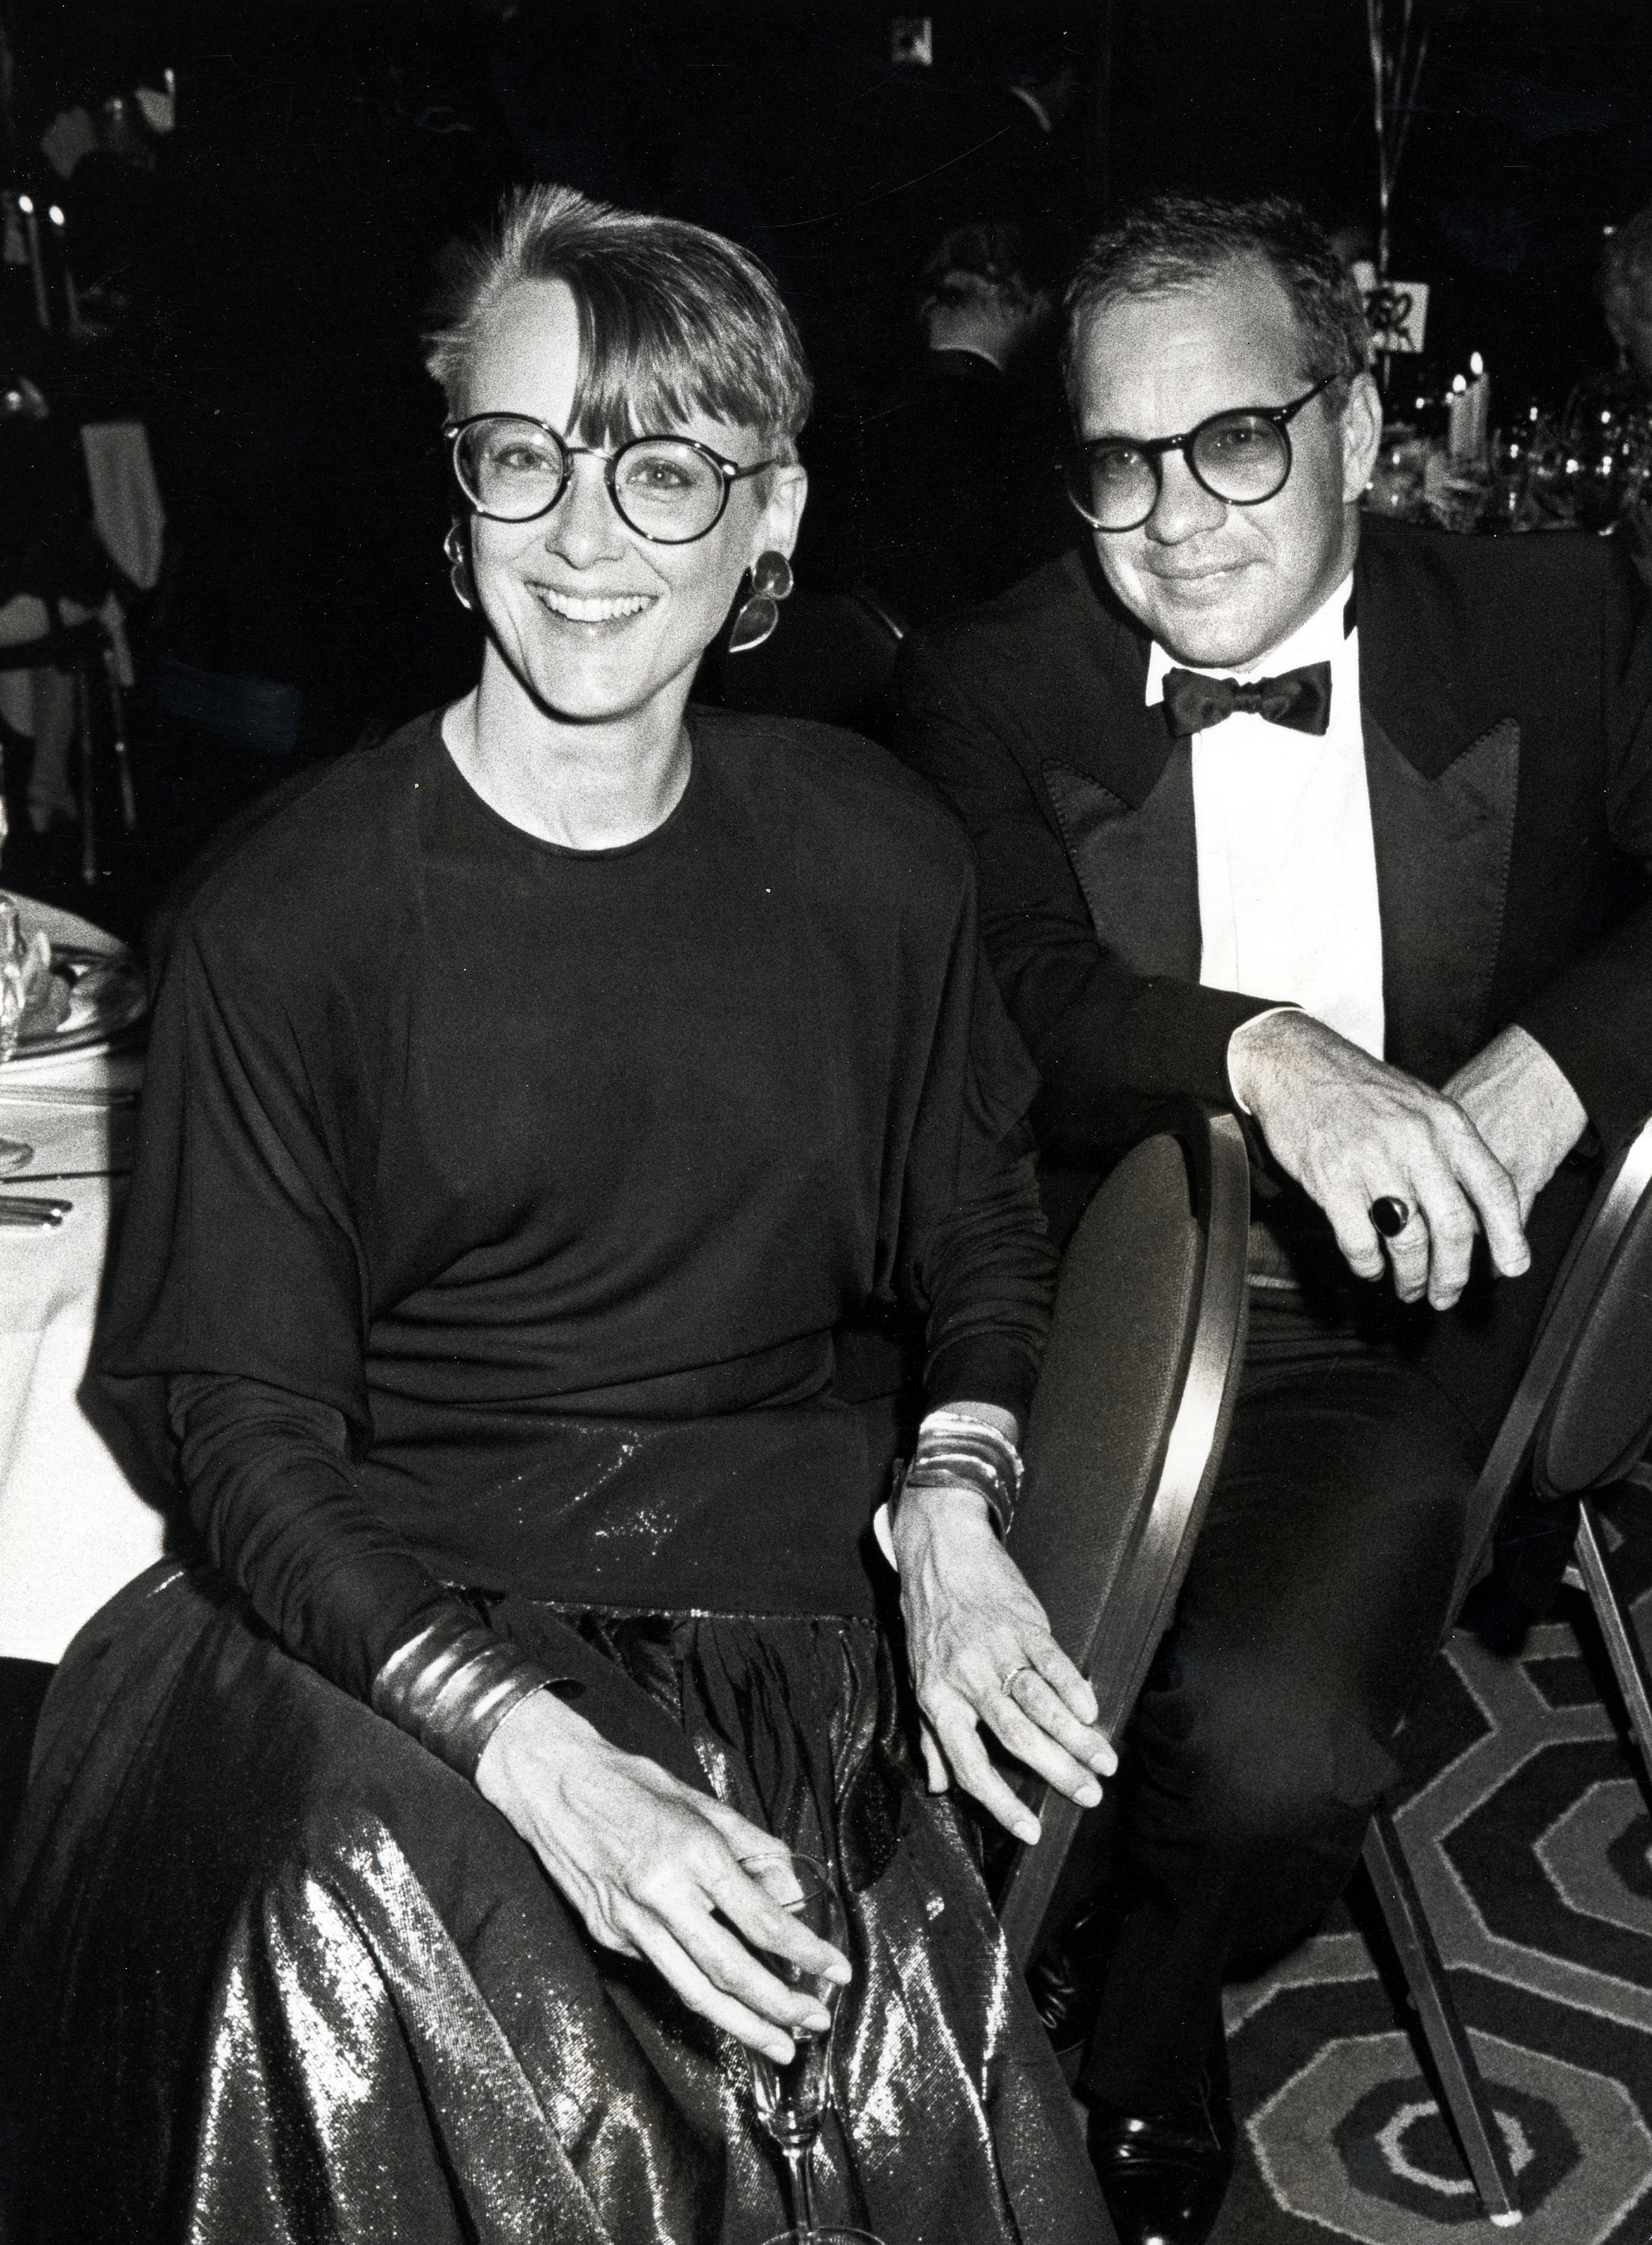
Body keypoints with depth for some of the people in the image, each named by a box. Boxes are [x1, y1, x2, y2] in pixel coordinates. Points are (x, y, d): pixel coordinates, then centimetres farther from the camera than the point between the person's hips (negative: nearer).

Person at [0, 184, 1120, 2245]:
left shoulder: (873, 855, 5)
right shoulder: (285, 918, -6)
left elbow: (980, 1237, 18)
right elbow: (246, 1439, -8)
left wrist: (954, 1498, -3)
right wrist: (537, 1749, -23)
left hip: (784, 1594, 2)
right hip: (382, 1620, -1)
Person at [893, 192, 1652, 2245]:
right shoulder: (984, 691, 3)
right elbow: (1014, 1005, -11)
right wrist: (1267, 1055, -29)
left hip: (1394, 1326, 0)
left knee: (1264, 1739, -26)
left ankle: (1136, 2018, 9)